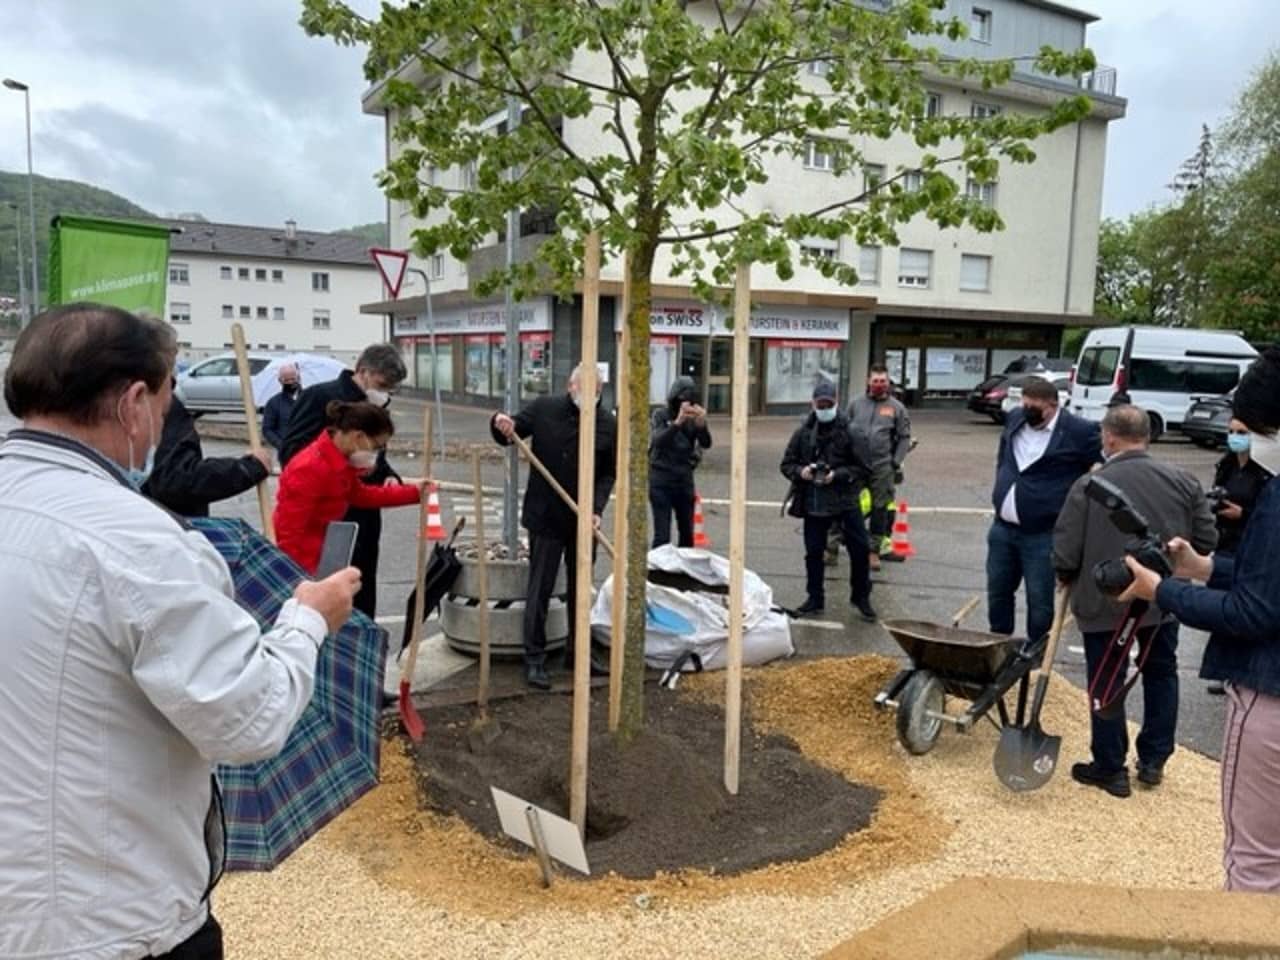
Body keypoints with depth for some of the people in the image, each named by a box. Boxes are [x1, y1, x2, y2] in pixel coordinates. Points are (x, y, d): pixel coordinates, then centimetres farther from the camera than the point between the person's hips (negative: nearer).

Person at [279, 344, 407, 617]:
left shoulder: (376, 406, 14)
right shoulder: (319, 397, -10)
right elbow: (291, 452, -15)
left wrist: (389, 477, 3)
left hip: (364, 520, 7)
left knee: (363, 598, 14)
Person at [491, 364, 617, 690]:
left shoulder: (609, 425, -2)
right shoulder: (543, 408, -4)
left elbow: (609, 474, 0)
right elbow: (510, 433, 5)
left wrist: (596, 508, -14)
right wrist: (501, 424, -19)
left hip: (583, 520, 3)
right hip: (545, 517, -2)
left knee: (580, 590, 15)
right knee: (540, 590, 1)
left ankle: (577, 652, 30)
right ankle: (534, 660, 10)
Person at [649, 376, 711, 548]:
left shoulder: (694, 417, 1)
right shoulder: (661, 414, -5)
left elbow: (706, 444, -10)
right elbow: (658, 440, -22)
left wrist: (701, 424, -29)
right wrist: (677, 422, -37)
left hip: (684, 479, 3)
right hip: (661, 480, -3)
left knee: (687, 532, 8)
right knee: (662, 534, -9)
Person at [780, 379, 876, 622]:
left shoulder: (850, 431, -5)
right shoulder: (803, 433, 3)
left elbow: (863, 467, -5)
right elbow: (787, 464, 9)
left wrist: (838, 475, -17)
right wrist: (800, 471, -12)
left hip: (846, 501, -2)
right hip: (813, 502, 2)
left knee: (859, 549, 0)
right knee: (813, 551, 9)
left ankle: (861, 597, 20)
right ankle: (815, 598, 24)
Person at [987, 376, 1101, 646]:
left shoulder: (1079, 432, -14)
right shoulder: (1014, 418, 6)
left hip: (1043, 535, -6)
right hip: (1002, 527, 6)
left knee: (1039, 601, 2)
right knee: (997, 592, 16)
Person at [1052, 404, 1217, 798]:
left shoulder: (1088, 486, -15)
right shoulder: (1183, 480, -4)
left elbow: (1064, 555, -13)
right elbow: (1206, 540, 2)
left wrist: (1071, 580, 8)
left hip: (1104, 604, -4)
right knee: (1161, 675, 22)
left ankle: (1111, 769, 19)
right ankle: (1153, 761, 30)